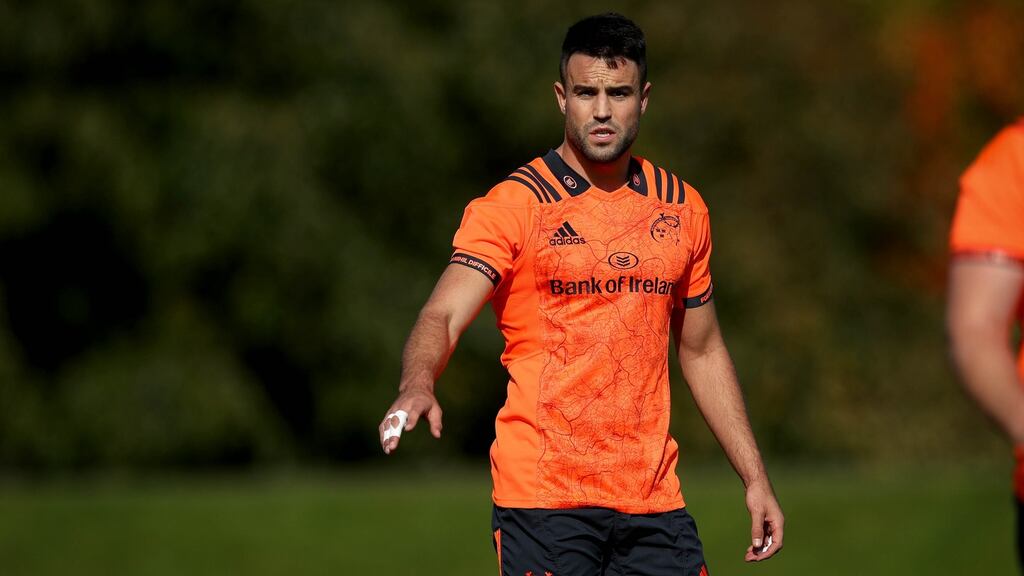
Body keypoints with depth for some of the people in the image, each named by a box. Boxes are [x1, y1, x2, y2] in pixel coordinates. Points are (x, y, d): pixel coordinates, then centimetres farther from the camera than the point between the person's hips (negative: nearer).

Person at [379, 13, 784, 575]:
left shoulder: (683, 208, 11)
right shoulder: (512, 205, -5)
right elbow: (442, 316, -17)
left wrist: (754, 476, 16)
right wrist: (417, 386, -39)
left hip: (654, 504, 4)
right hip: (543, 501, -4)